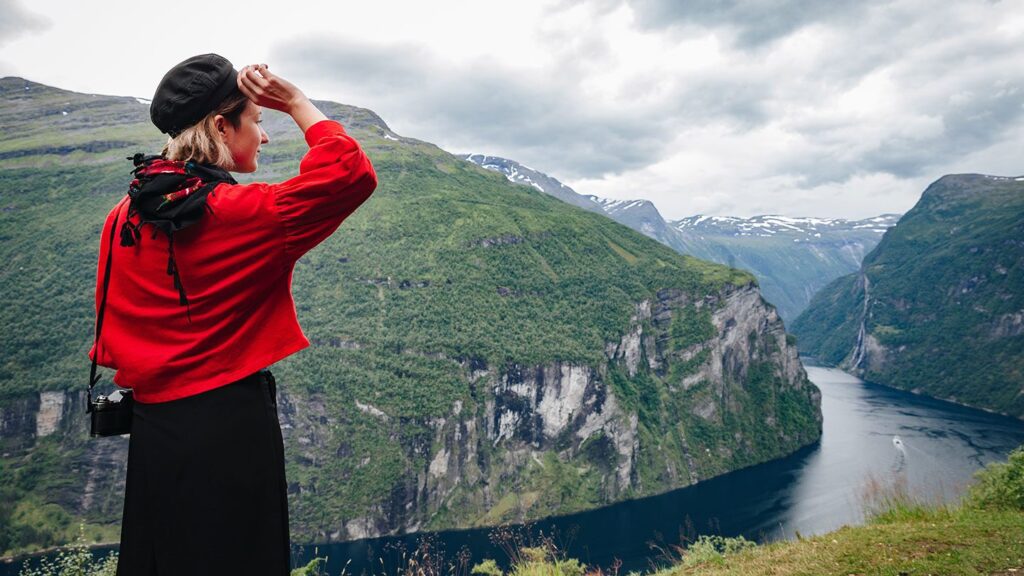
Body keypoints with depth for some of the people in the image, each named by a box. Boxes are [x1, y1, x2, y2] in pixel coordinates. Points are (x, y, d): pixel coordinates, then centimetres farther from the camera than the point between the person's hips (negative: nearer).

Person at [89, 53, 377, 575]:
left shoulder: (122, 219, 2)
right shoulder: (241, 212, -17)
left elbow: (112, 334, 9)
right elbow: (352, 173, -16)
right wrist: (296, 102, -7)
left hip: (151, 428, 7)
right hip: (233, 425, -6)